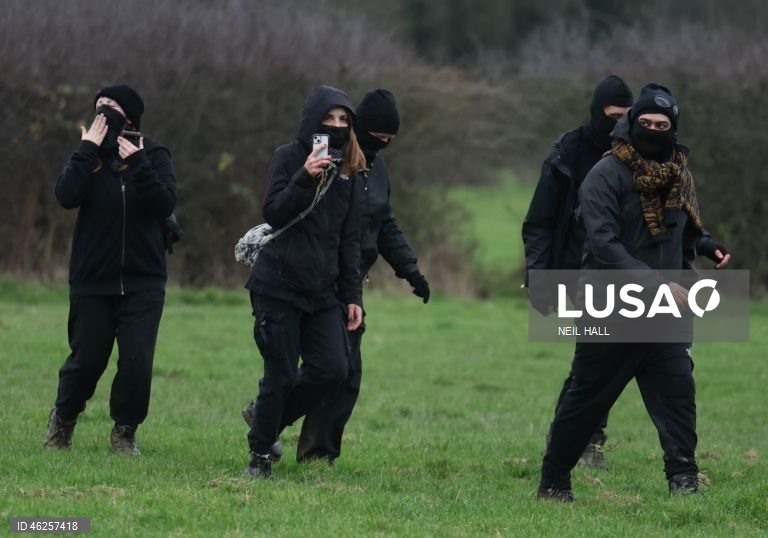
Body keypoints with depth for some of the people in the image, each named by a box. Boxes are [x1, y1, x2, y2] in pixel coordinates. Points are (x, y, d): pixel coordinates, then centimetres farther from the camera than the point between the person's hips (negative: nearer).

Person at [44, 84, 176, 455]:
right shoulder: (88, 155, 0)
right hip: (92, 281, 1)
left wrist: (139, 166, -25)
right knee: (86, 359, 4)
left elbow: (166, 204, -16)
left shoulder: (154, 155, -2)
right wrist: (87, 152, -20)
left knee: (137, 362, -6)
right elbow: (66, 196, -17)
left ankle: (125, 431, 14)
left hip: (143, 282, -1)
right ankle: (63, 419, 31)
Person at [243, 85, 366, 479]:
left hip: (323, 290, 5)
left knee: (333, 369, -7)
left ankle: (268, 417, 17)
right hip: (279, 285, -5)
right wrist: (304, 177, -27)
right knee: (282, 375, -6)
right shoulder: (288, 158, -2)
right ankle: (260, 454, 12)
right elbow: (273, 213, -13)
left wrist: (353, 295, 10)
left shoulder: (348, 169, 12)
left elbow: (350, 238, 14)